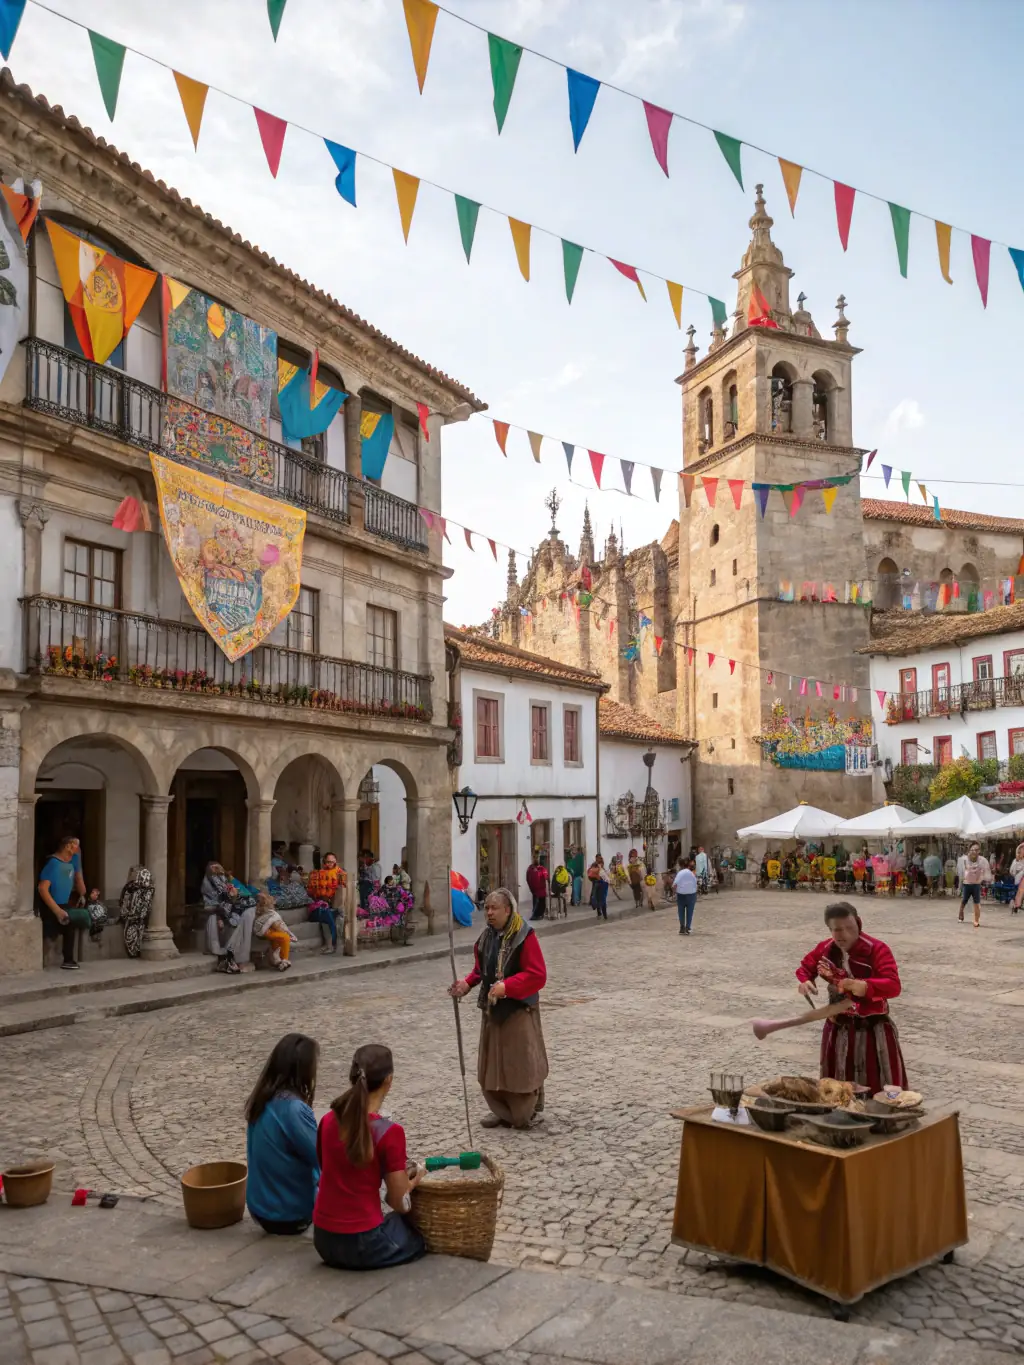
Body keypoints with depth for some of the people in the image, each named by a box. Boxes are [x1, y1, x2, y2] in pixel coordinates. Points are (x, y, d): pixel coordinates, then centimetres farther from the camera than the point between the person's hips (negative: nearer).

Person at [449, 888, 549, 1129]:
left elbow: (537, 975, -20)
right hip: (492, 1008, 7)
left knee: (521, 1062, 2)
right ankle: (502, 1110, 27)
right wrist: (467, 983, -5)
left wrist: (507, 987, -27)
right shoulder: (487, 936, 5)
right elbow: (481, 970, 15)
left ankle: (529, 1112, 21)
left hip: (519, 1010, -7)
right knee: (493, 1062, 12)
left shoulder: (524, 936, -17)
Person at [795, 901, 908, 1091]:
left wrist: (865, 986, -48)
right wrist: (805, 981, -6)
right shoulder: (825, 949, -2)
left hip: (873, 1031, -5)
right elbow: (806, 967, 17)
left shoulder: (877, 949, -18)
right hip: (838, 1030, 5)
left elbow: (894, 986, -30)